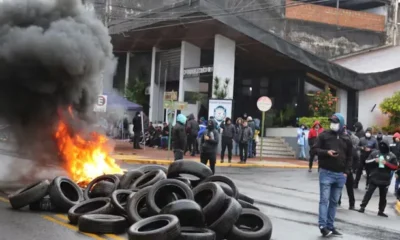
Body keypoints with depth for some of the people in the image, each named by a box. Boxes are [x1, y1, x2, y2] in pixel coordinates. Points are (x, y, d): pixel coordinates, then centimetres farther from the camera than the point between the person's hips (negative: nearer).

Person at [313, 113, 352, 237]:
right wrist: (326, 152, -18)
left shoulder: (346, 139, 9)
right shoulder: (324, 135, -1)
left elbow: (349, 156, 13)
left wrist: (346, 171, 3)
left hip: (340, 174, 4)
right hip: (326, 173, -4)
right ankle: (322, 225, -6)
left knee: (334, 201, 9)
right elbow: (315, 148, -1)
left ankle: (330, 226, 15)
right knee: (324, 200, -7)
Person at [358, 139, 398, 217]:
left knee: (383, 196, 10)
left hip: (385, 180, 1)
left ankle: (381, 211, 20)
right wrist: (374, 160, -15)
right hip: (374, 178, -1)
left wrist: (386, 163, -15)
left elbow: (395, 167, 0)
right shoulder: (374, 153, 3)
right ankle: (362, 207, 5)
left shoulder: (392, 156, 1)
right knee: (369, 193, -1)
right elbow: (367, 162, 4)